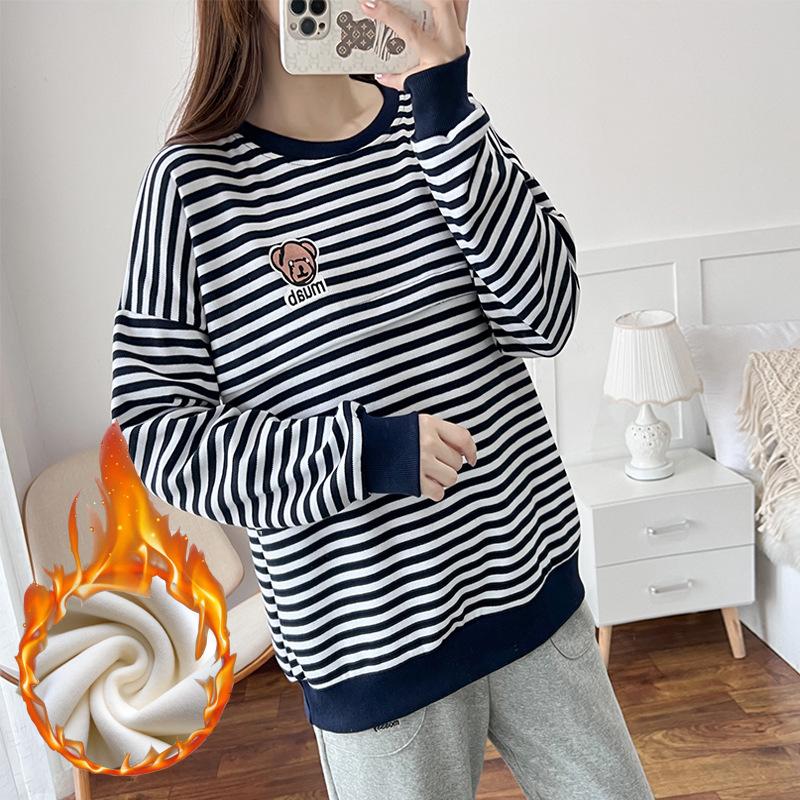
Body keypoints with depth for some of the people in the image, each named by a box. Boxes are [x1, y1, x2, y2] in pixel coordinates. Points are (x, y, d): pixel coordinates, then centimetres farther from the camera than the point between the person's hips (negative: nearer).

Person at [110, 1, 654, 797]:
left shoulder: (434, 120, 1)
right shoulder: (192, 182, -10)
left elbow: (543, 317, -10)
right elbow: (156, 430, -11)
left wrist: (444, 111, -18)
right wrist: (364, 449, -22)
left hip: (529, 580, 4)